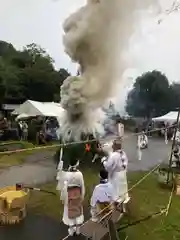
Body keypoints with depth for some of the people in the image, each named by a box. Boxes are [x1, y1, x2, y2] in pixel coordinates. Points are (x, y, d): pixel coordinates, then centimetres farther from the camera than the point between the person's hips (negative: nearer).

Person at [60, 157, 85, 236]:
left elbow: (65, 187, -15)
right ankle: (78, 229, 34)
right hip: (77, 193, 1)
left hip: (69, 194, -1)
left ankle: (71, 230, 31)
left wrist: (63, 197, -2)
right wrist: (82, 196, 7)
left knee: (70, 211, 18)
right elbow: (82, 186, -8)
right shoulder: (79, 174, -19)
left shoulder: (67, 174, -22)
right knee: (78, 210, 21)